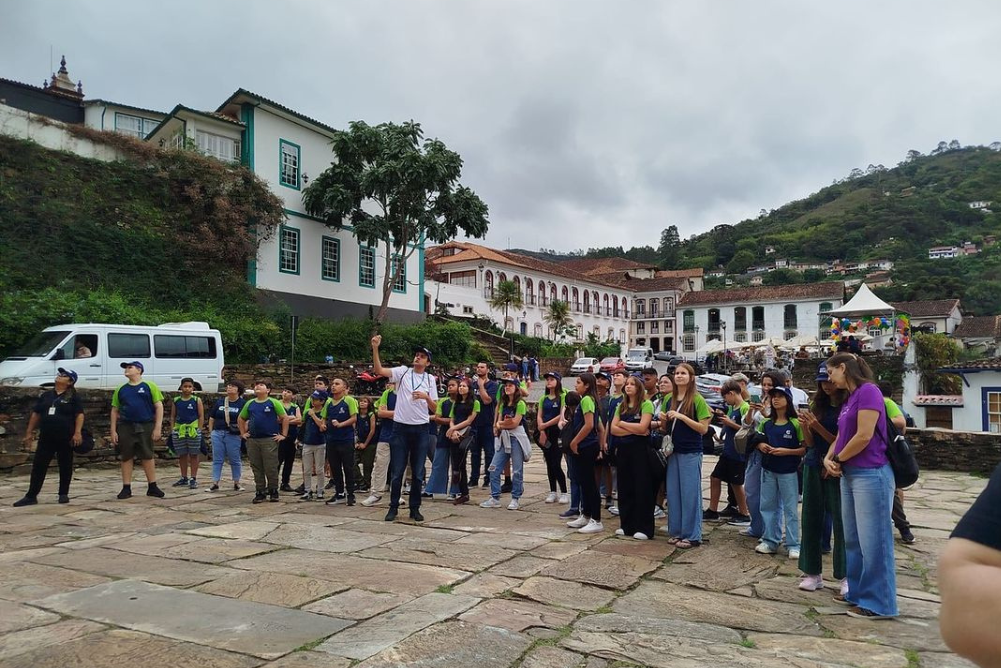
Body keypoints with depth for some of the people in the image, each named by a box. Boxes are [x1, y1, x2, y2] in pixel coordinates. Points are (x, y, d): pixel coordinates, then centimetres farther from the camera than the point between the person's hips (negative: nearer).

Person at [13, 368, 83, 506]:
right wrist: (29, 432, 11)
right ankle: (31, 496, 7)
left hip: (65, 438, -4)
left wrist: (77, 432, -17)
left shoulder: (73, 396, -2)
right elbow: (35, 414, 15)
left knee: (65, 466, 5)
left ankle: (63, 494, 16)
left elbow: (79, 415, -7)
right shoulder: (46, 395, 11)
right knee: (38, 466, 2)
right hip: (46, 438, 4)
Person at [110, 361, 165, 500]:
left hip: (145, 427, -2)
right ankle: (126, 488, 14)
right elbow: (114, 411, 11)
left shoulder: (149, 386, 1)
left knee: (148, 457, 3)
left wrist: (157, 427, -9)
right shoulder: (121, 389, 10)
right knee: (126, 458, 6)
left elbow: (159, 407, -2)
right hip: (126, 427, 3)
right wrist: (113, 431, 4)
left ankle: (152, 487, 12)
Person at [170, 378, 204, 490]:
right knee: (182, 455, 11)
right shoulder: (176, 401, 8)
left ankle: (193, 479, 6)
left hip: (193, 430, -3)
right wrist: (172, 430, 4)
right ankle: (184, 478, 23)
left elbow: (201, 416, -1)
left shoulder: (197, 400, 0)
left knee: (193, 455, 1)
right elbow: (172, 417, 12)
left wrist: (198, 430, -7)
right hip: (179, 430, 3)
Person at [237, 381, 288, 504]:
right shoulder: (250, 404, 10)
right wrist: (243, 433, 13)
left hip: (270, 440, -4)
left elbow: (284, 418, -3)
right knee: (256, 468, 9)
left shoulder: (274, 402, -3)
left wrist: (283, 435, -6)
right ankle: (260, 492, 19)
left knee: (271, 468, -1)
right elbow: (241, 419, 23)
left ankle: (273, 491, 13)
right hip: (252, 440, 4)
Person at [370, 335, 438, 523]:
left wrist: (426, 396, -15)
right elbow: (379, 370, -13)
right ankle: (393, 507, 16)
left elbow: (434, 408, 5)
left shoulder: (430, 379, 7)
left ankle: (415, 508, 17)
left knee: (418, 472, 6)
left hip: (420, 429, 2)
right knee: (397, 471, 3)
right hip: (400, 427, -1)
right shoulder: (403, 371, 2)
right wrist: (375, 348, -24)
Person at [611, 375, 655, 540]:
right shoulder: (621, 406, 12)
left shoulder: (646, 404, -5)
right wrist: (634, 430, -11)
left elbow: (642, 427, -17)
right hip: (623, 449, 6)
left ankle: (643, 527, 6)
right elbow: (613, 429, 2)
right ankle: (626, 525, 19)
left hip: (640, 449, -6)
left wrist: (622, 424, -5)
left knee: (642, 488, -1)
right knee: (624, 487, 9)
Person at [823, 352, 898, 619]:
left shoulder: (868, 391, -13)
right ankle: (858, 592, 27)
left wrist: (838, 460, -7)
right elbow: (841, 436, 16)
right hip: (850, 475, 10)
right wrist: (829, 458, -2)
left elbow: (864, 436, -20)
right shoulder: (850, 397, 15)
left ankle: (878, 603, 8)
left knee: (873, 540, -1)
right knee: (852, 539, 16)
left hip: (870, 475, -10)